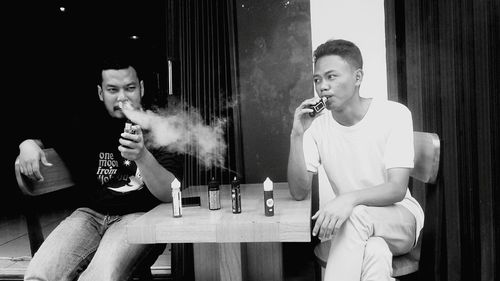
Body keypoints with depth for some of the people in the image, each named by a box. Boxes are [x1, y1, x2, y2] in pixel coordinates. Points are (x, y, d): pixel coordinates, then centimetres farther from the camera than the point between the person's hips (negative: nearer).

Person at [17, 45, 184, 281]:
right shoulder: (89, 122, 9)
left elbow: (169, 194, -12)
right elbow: (41, 139, 23)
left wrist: (142, 157, -31)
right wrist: (28, 144, -2)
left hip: (140, 215, -3)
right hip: (91, 213, 4)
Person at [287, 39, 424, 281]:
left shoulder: (395, 114, -12)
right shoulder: (316, 125, -5)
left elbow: (397, 189, -19)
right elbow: (299, 192, -9)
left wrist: (350, 198, -38)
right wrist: (297, 135, -21)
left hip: (400, 218, 0)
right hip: (355, 227, 1)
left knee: (357, 215, -33)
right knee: (374, 253, -35)